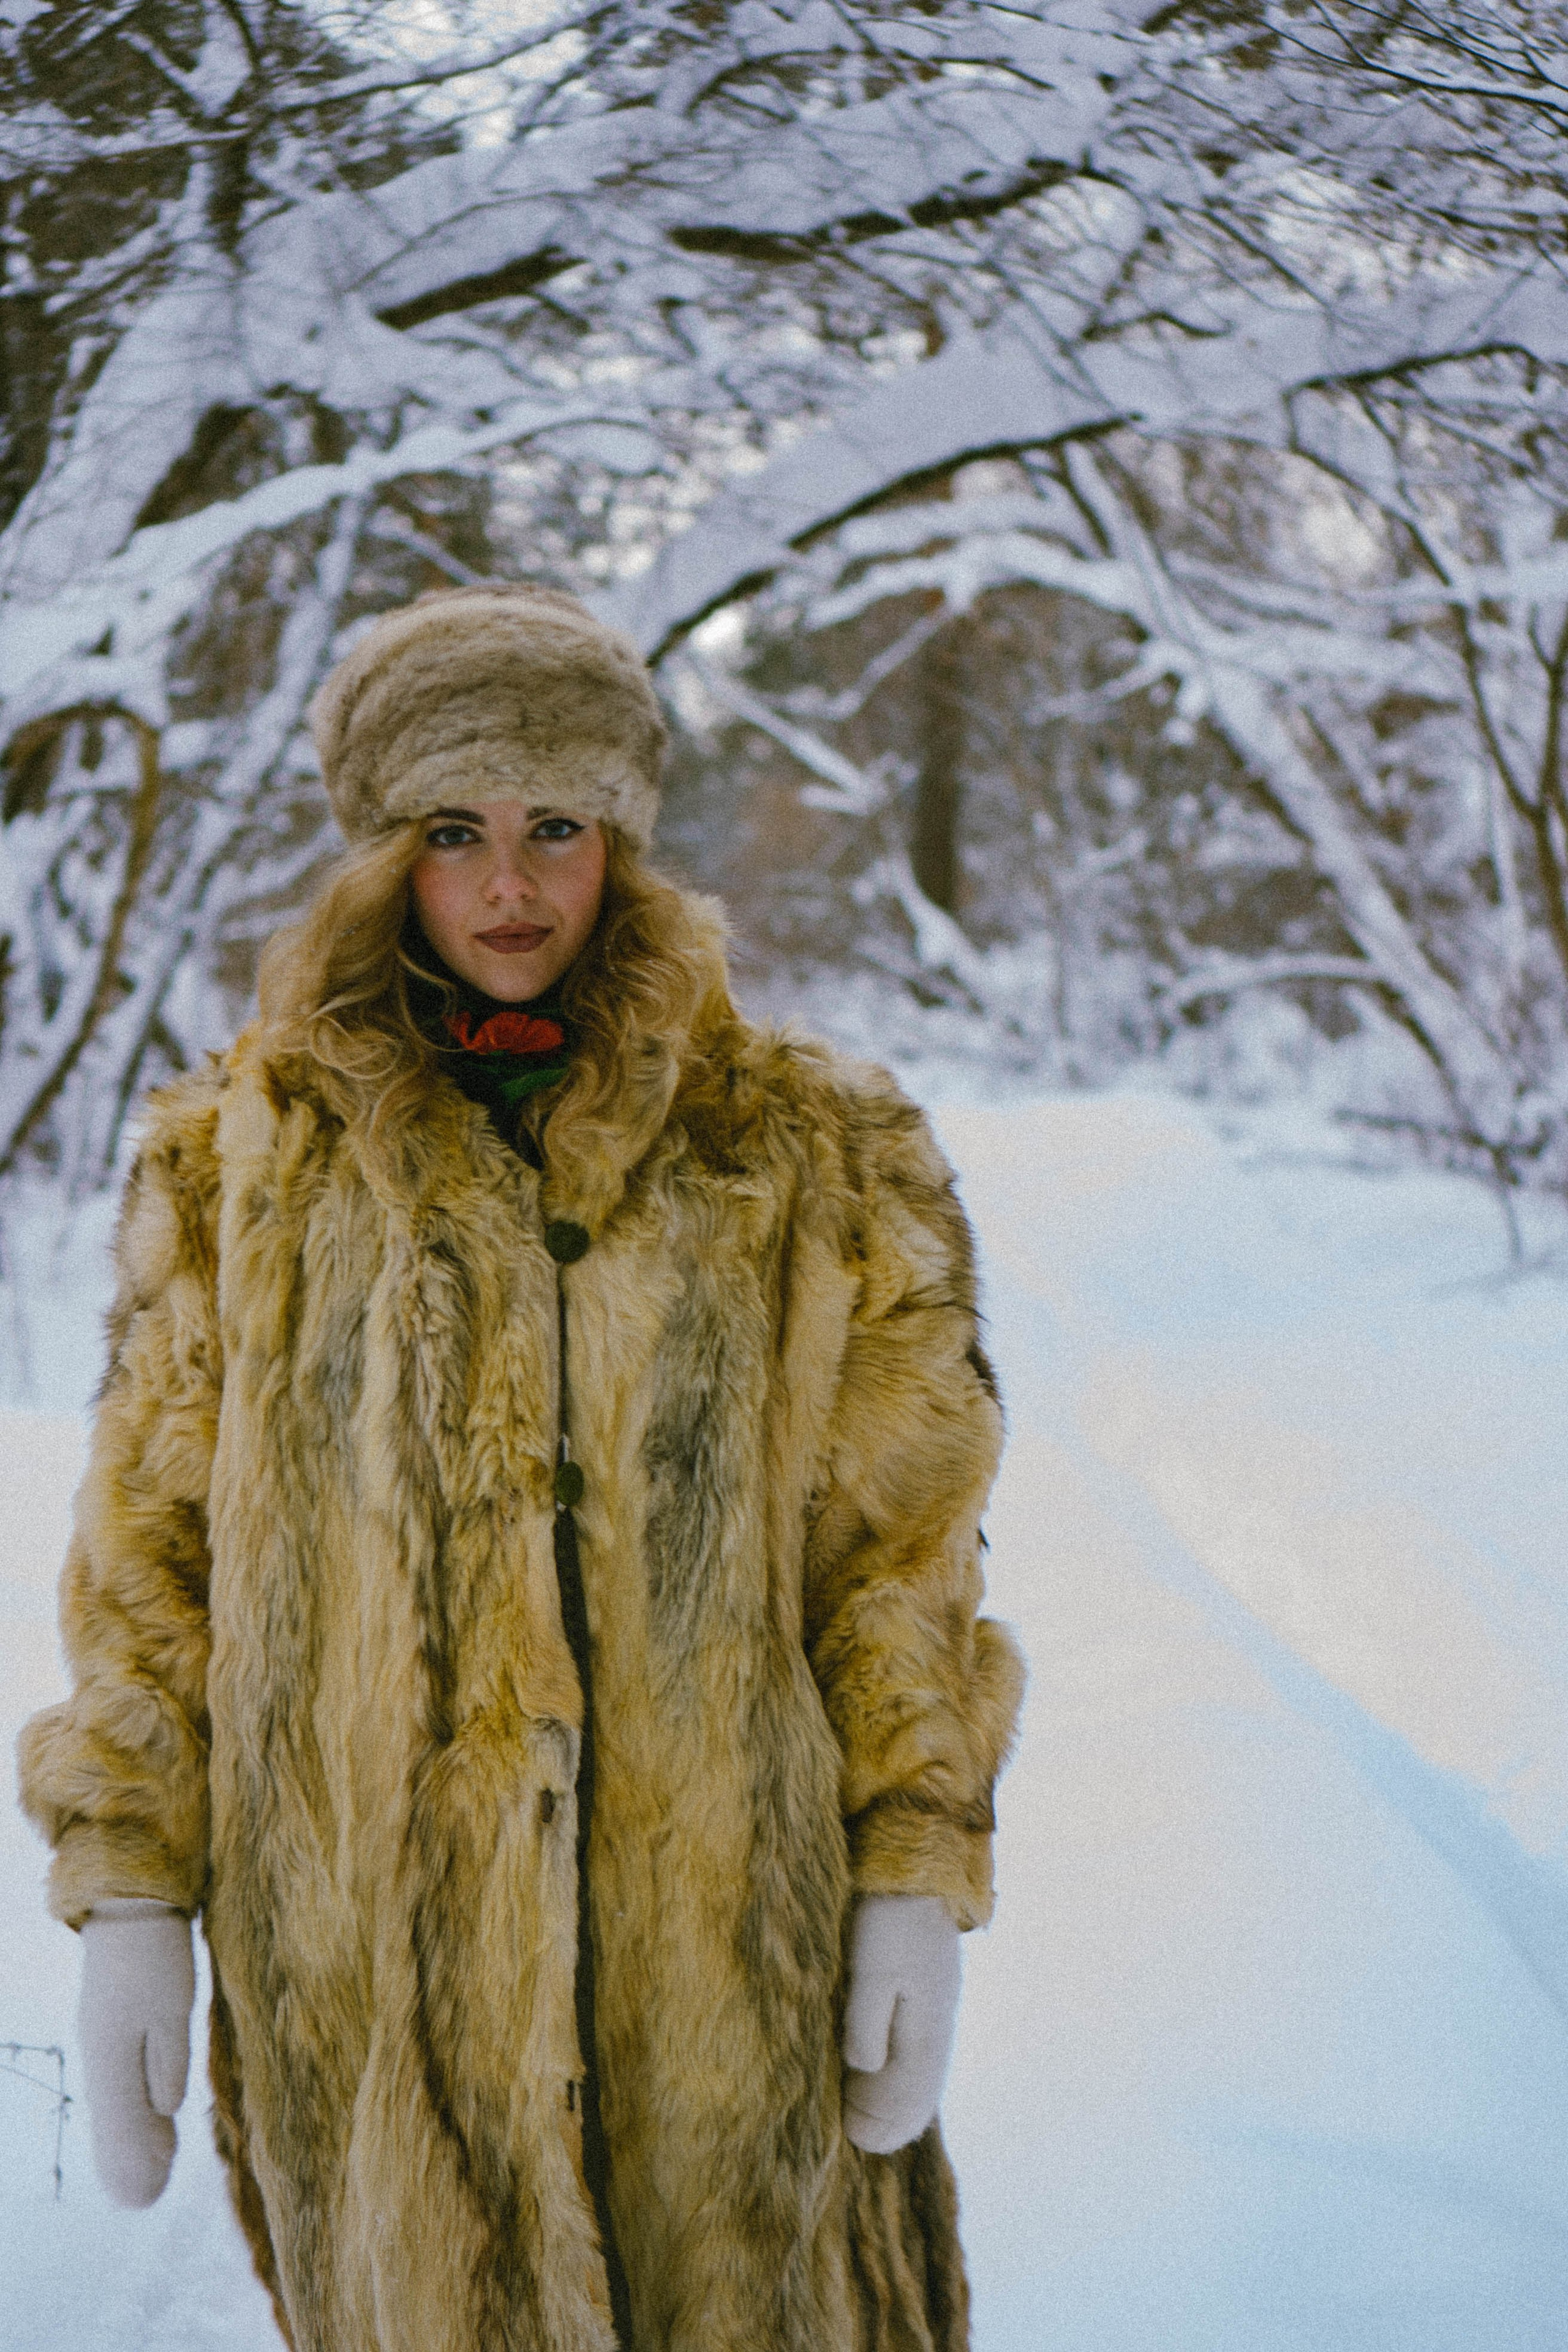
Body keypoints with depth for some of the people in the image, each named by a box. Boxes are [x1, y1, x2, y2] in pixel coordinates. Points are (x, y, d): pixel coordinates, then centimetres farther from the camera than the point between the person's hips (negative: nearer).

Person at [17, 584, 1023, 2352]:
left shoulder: (806, 1163, 5)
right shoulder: (239, 1165, 5)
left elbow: (894, 1545, 4)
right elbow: (149, 1549, 6)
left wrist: (918, 1877, -3)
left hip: (717, 1928, 0)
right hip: (369, 1957, 0)